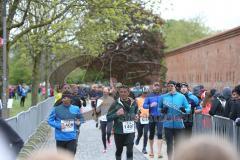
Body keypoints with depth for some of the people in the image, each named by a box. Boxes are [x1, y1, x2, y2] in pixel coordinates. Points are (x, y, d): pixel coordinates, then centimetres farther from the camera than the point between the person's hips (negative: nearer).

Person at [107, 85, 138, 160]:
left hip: (130, 131, 1)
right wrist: (116, 114, -24)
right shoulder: (115, 104, -7)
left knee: (130, 150, -7)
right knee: (119, 150, 14)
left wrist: (136, 116, 1)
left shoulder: (133, 103, 3)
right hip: (119, 131, -1)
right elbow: (108, 117, -7)